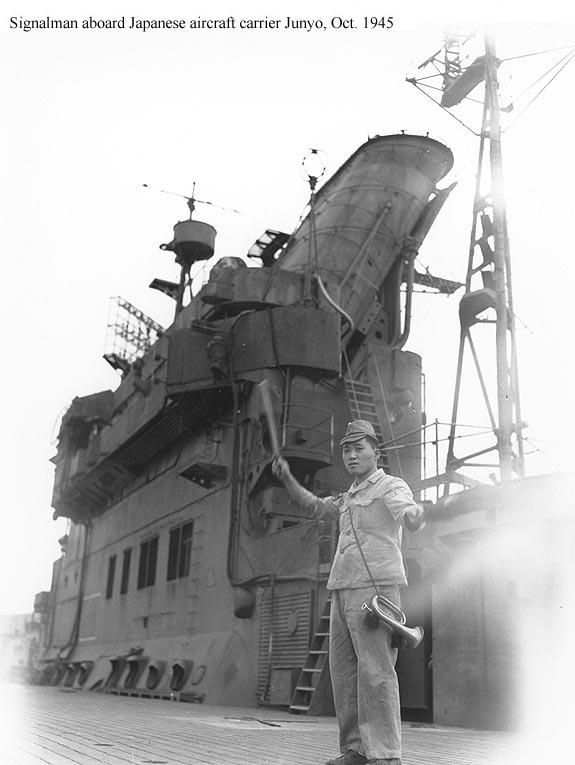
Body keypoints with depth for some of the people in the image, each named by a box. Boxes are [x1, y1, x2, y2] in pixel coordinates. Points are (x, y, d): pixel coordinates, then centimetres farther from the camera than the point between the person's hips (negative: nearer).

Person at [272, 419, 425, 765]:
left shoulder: (391, 486, -1)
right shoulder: (350, 497, 24)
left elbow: (410, 516, -21)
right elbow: (314, 505, 36)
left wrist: (415, 515, -46)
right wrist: (287, 478, 21)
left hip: (375, 585, -8)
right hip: (343, 590, 8)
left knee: (375, 671, -14)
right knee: (343, 671, 7)